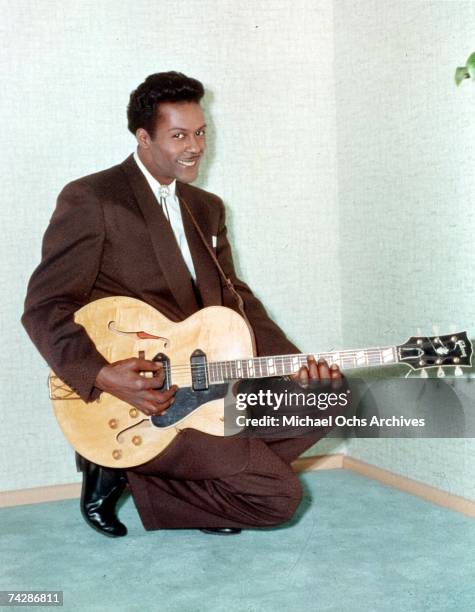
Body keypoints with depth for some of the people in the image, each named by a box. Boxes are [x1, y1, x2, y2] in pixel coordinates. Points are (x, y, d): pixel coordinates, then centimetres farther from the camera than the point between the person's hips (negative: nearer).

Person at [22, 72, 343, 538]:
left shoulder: (206, 208, 16)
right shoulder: (90, 200, -8)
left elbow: (235, 299, 11)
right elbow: (44, 307, -11)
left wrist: (293, 363, -5)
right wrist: (102, 375, -27)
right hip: (138, 398, -8)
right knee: (278, 495, -14)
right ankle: (121, 469, 1)